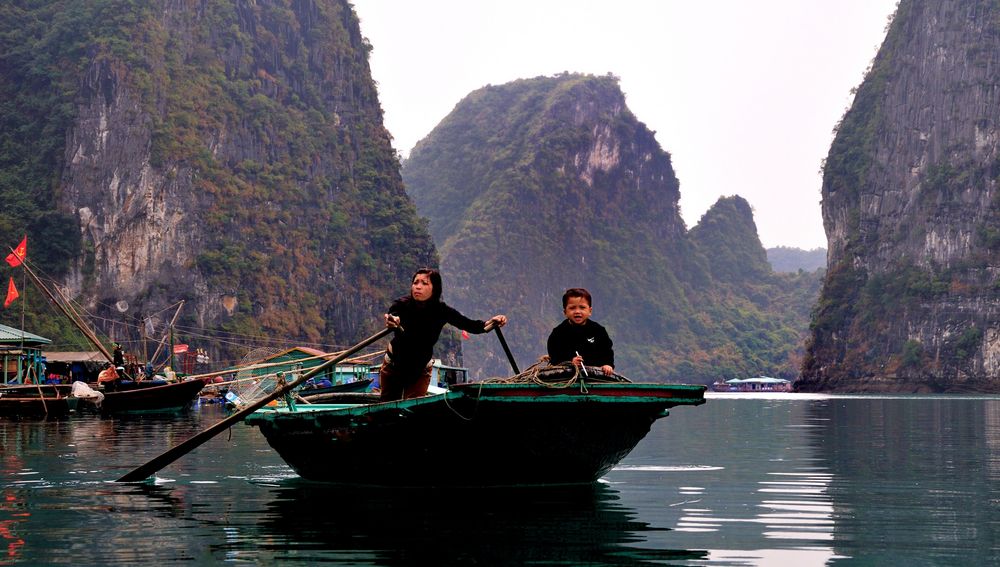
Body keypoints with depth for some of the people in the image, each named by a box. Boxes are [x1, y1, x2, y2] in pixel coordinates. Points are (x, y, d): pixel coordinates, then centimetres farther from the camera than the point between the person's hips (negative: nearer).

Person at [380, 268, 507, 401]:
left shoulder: (442, 311, -20)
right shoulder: (402, 304, -25)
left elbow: (472, 326, -18)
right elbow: (393, 315, -46)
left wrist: (491, 322, -38)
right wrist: (392, 320, -71)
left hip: (421, 370, 1)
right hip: (394, 364, 0)